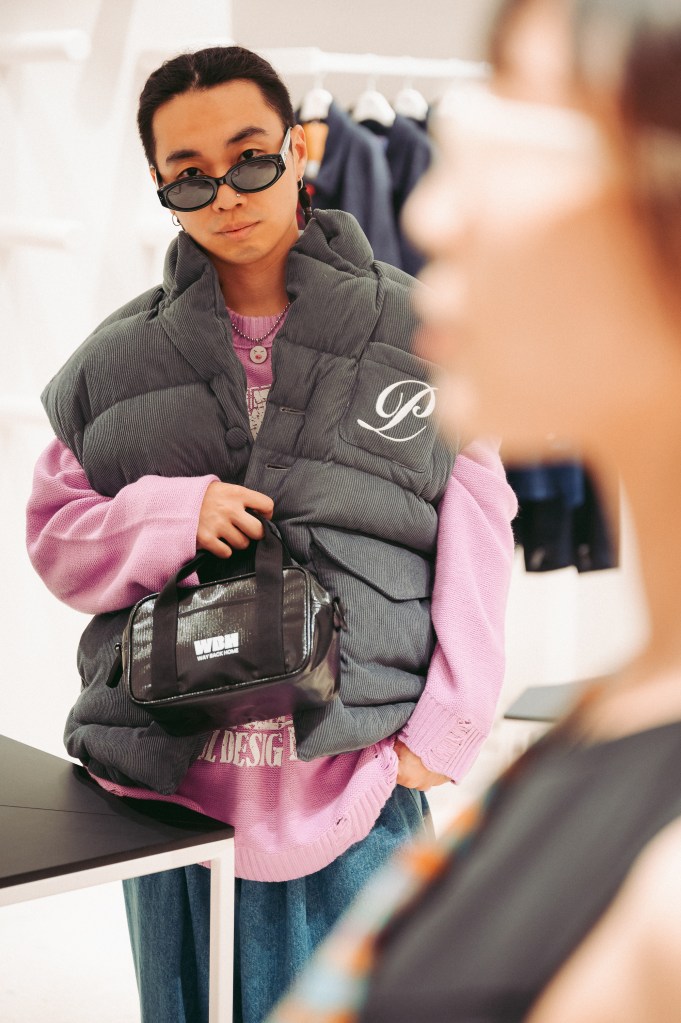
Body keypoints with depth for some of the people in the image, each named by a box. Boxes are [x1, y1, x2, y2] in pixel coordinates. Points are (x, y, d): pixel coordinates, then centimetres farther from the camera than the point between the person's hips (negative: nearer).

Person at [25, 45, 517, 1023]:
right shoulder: (116, 361, 8)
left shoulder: (417, 334, 3)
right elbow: (55, 535, 10)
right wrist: (170, 515, -11)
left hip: (357, 793, -1)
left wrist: (444, 731, -6)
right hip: (165, 789, 2)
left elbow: (475, 538, 1)